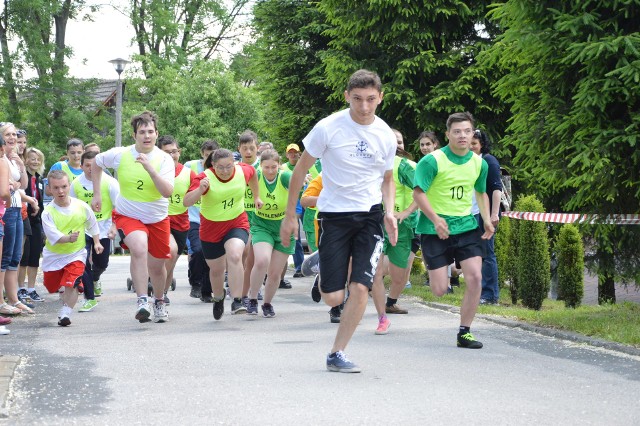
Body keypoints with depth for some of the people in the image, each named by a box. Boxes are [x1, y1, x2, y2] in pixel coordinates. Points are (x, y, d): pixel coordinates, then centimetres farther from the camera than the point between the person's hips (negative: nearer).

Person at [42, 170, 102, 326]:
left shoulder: (82, 206, -12)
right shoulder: (48, 212, -19)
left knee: (72, 284, -21)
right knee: (51, 287, 15)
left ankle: (65, 314, -15)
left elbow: (92, 225, 8)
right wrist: (68, 238, -46)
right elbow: (53, 237, -30)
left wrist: (96, 242, 9)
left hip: (76, 254, -1)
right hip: (54, 255, 1)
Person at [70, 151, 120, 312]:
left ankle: (95, 279, 48)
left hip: (103, 229, 0)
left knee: (101, 264, 10)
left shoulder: (109, 182, -13)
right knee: (83, 262, -13)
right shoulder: (76, 184, -5)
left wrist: (114, 227, -20)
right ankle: (90, 298, 0)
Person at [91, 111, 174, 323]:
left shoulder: (164, 159, -13)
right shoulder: (120, 155, -11)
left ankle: (159, 302, 42)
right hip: (127, 215, -1)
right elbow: (96, 163, 10)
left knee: (157, 265, 12)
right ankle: (142, 301, -29)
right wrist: (97, 194, 8)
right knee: (139, 248, -32)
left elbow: (168, 192, -26)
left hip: (158, 218, 1)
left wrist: (149, 168, -36)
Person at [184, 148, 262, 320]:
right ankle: (218, 298, 46)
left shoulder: (243, 171, -12)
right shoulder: (204, 178, -23)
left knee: (234, 256, -29)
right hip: (211, 227, 0)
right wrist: (200, 190, -50)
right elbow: (187, 202, -33)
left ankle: (237, 301, -26)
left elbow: (253, 173, 14)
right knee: (216, 269, 15)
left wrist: (256, 196, 22)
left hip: (237, 224, 0)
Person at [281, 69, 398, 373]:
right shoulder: (328, 128, -10)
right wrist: (290, 215, 1)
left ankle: (337, 354, 4)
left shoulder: (386, 137, 1)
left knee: (360, 288, -12)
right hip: (333, 214, -2)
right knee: (332, 298, -2)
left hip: (370, 216, 2)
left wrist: (389, 211, -1)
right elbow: (300, 170, 0)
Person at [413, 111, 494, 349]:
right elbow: (418, 193, -12)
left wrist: (487, 220, 9)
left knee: (475, 277, -12)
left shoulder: (479, 163, 5)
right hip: (435, 230, -4)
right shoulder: (432, 161, -11)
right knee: (439, 290, -6)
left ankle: (464, 333, 1)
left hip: (467, 226, 4)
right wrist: (436, 220, -24)